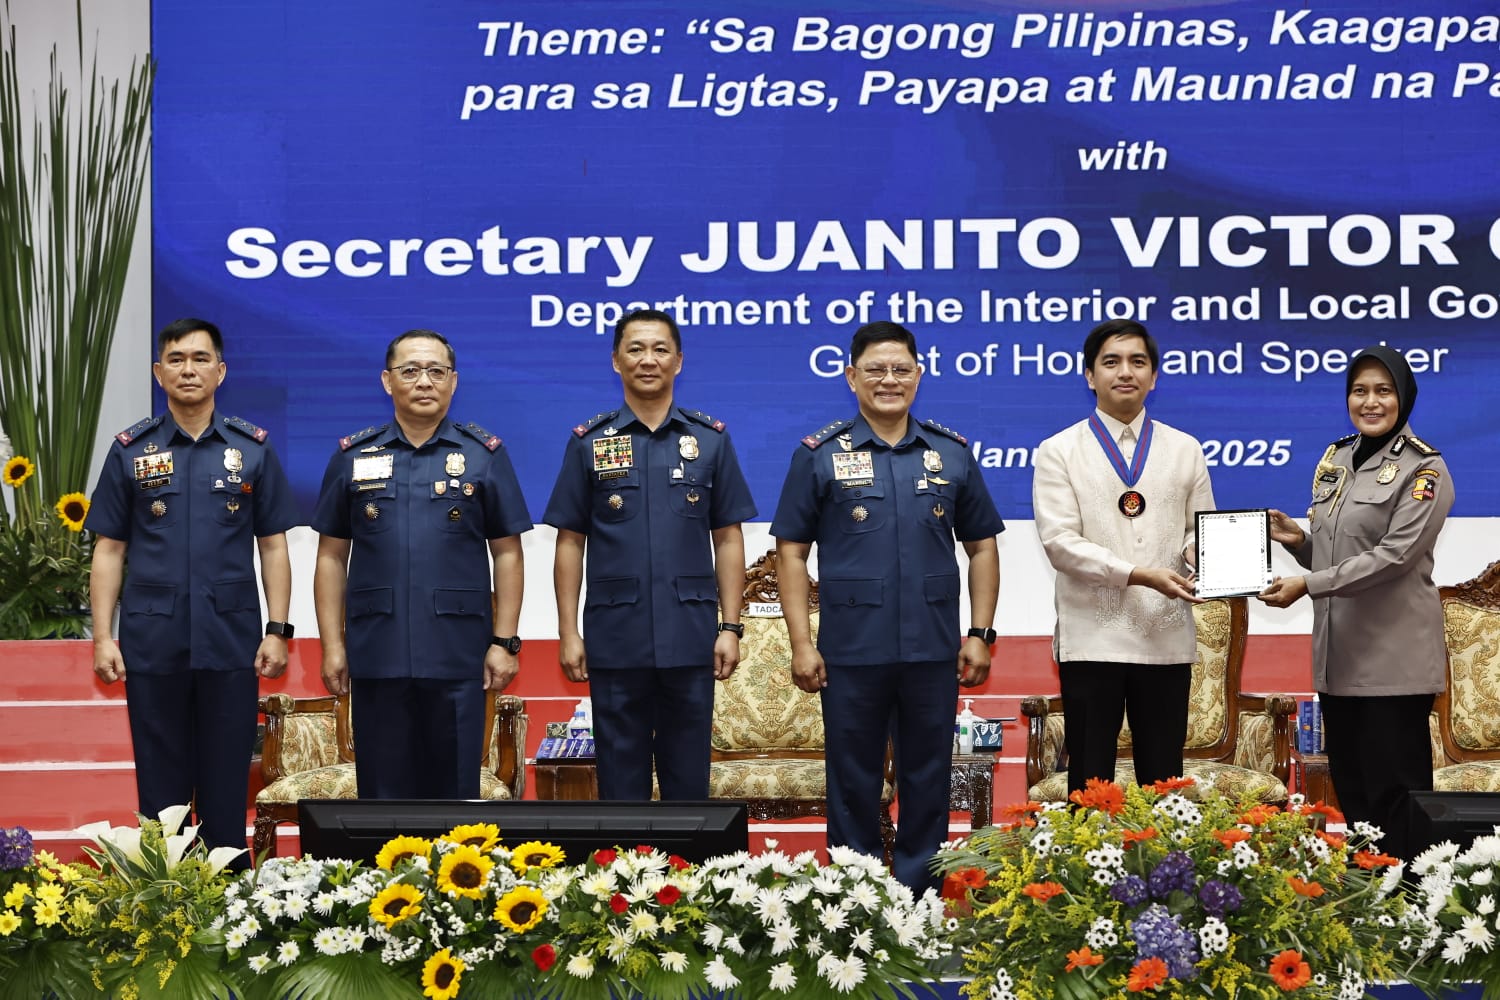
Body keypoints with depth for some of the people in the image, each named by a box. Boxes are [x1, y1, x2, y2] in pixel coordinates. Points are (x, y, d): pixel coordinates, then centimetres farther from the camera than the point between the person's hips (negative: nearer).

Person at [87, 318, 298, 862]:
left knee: (226, 782, 4)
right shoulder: (130, 450, 5)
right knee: (160, 781, 6)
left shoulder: (252, 448, 5)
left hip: (231, 641, 0)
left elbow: (273, 546, 6)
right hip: (153, 642, 0)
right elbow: (109, 552, 5)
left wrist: (278, 630, -3)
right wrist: (103, 637, -2)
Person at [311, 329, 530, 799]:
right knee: (382, 791, 6)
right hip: (377, 655, 1)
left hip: (458, 656, -1)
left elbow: (507, 552, 4)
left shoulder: (485, 455, 4)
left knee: (454, 790, 4)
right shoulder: (352, 457, 7)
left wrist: (505, 642, -2)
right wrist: (332, 645, 2)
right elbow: (332, 556, 8)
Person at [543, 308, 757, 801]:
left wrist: (731, 627, -2)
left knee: (688, 776, 7)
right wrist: (568, 632, -2)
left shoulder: (711, 439, 5)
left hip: (690, 637, 0)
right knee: (620, 776, 6)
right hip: (615, 638, 0)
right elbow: (570, 543, 5)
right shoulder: (589, 442, 4)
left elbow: (728, 539, 5)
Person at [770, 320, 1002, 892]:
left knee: (927, 781, 8)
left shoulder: (951, 454, 6)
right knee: (853, 782, 6)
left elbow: (981, 545, 11)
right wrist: (801, 643, -6)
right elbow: (791, 551, 1)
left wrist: (980, 634, 4)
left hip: (933, 651, 2)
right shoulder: (820, 456, 0)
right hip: (850, 652, -2)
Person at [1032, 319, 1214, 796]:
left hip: (1166, 636, 3)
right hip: (1091, 636, -2)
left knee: (1163, 782, 7)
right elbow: (1059, 541, -8)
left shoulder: (1185, 450, 13)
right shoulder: (1059, 451, 2)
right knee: (1091, 785, 2)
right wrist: (1139, 575, -18)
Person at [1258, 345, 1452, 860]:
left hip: (1393, 659, -7)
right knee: (1350, 789, 10)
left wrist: (1307, 584, -19)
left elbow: (1393, 555, -16)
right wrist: (1297, 539, 0)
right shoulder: (1334, 461, 14)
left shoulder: (1424, 469, -6)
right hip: (1339, 657, 7)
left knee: (1395, 792, -4)